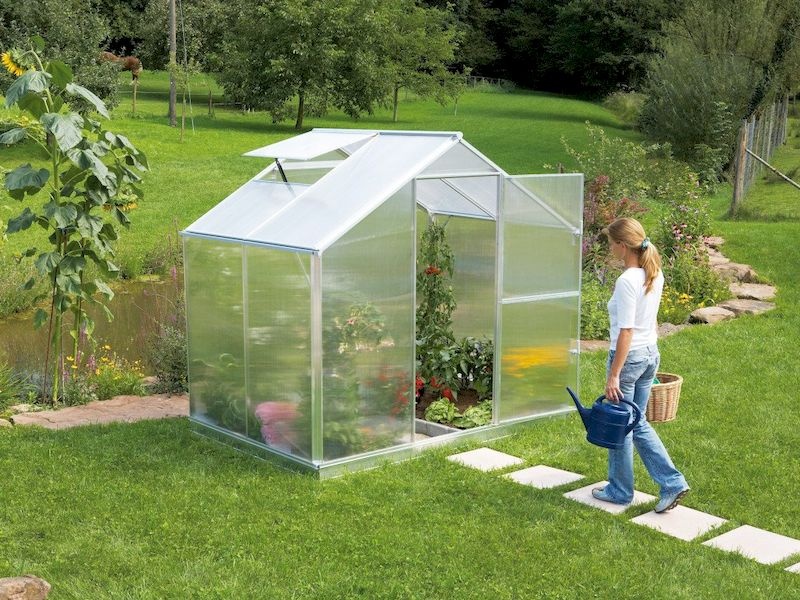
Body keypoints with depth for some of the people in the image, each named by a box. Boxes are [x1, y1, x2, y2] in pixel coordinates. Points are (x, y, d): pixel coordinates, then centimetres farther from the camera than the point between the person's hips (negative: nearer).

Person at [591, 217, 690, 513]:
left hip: (629, 356, -9)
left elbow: (626, 332, -23)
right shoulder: (655, 274, 4)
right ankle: (672, 482, 11)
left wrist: (613, 375, -19)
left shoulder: (627, 281, -22)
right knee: (638, 423, 18)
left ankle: (620, 490, 23)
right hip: (651, 353, 9)